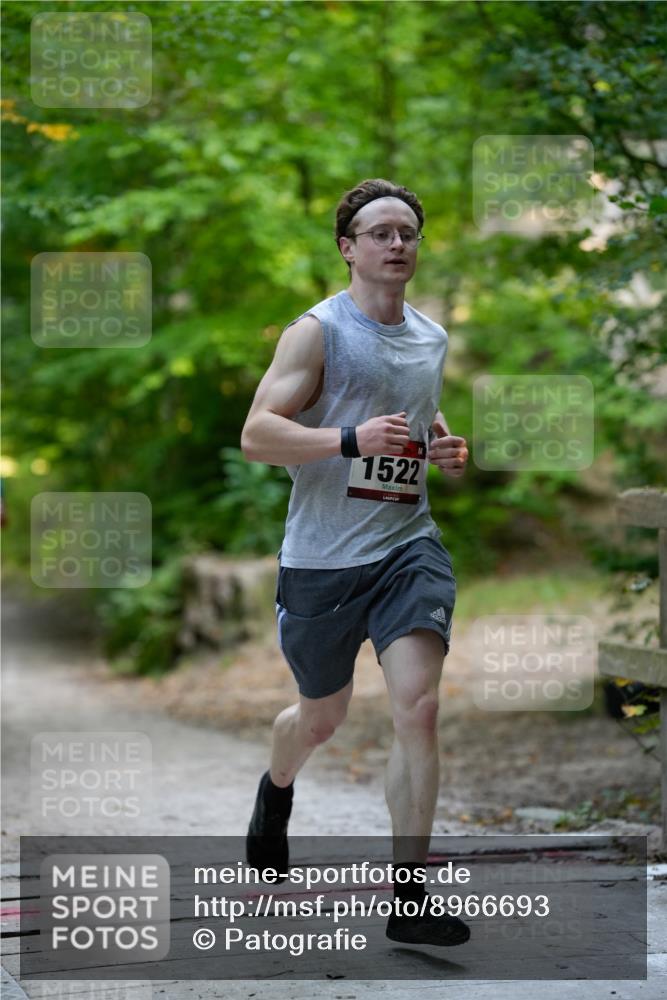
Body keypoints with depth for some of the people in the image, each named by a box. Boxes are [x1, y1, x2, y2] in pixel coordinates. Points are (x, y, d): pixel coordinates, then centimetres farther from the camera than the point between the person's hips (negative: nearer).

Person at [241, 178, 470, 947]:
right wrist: (350, 439, -27)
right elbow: (256, 435, -14)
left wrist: (443, 445, 7)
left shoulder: (432, 339, 11)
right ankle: (275, 790, 52)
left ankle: (408, 899, -11)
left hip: (409, 545, 3)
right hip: (321, 557, -3)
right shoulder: (317, 331, -7)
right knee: (322, 717, 15)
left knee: (418, 708, -15)